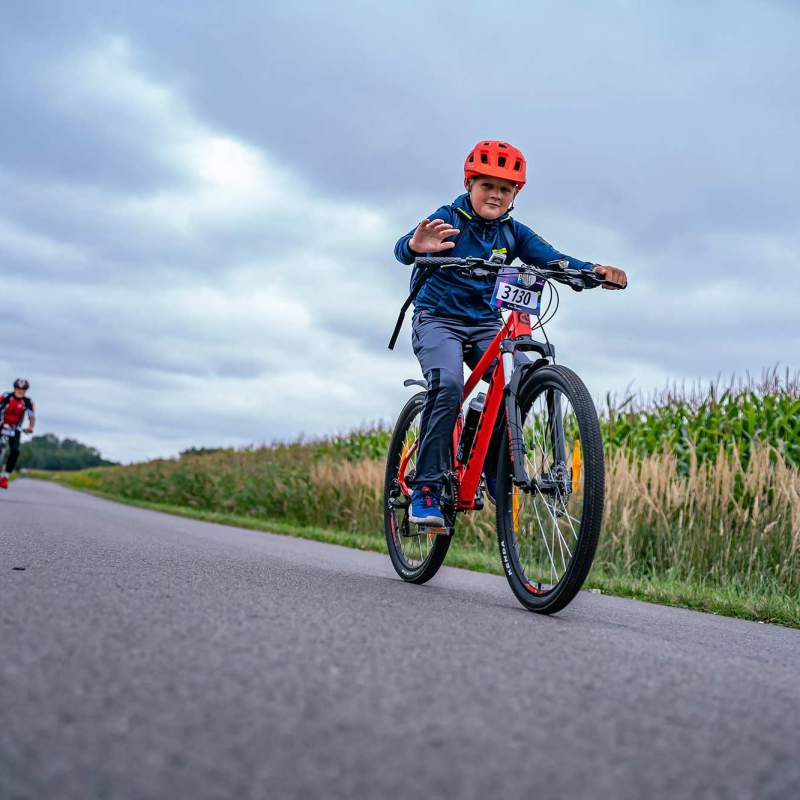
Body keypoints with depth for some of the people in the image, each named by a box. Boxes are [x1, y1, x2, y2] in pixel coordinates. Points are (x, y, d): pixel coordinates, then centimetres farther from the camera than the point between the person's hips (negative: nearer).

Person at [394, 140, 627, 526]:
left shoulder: (513, 233, 6)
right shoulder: (448, 219, -7)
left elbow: (552, 258, -8)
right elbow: (402, 250, -26)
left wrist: (594, 272, -30)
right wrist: (415, 246, -53)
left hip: (486, 324, 5)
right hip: (437, 320, -4)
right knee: (448, 385, -30)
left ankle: (498, 476, -5)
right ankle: (426, 488, -24)